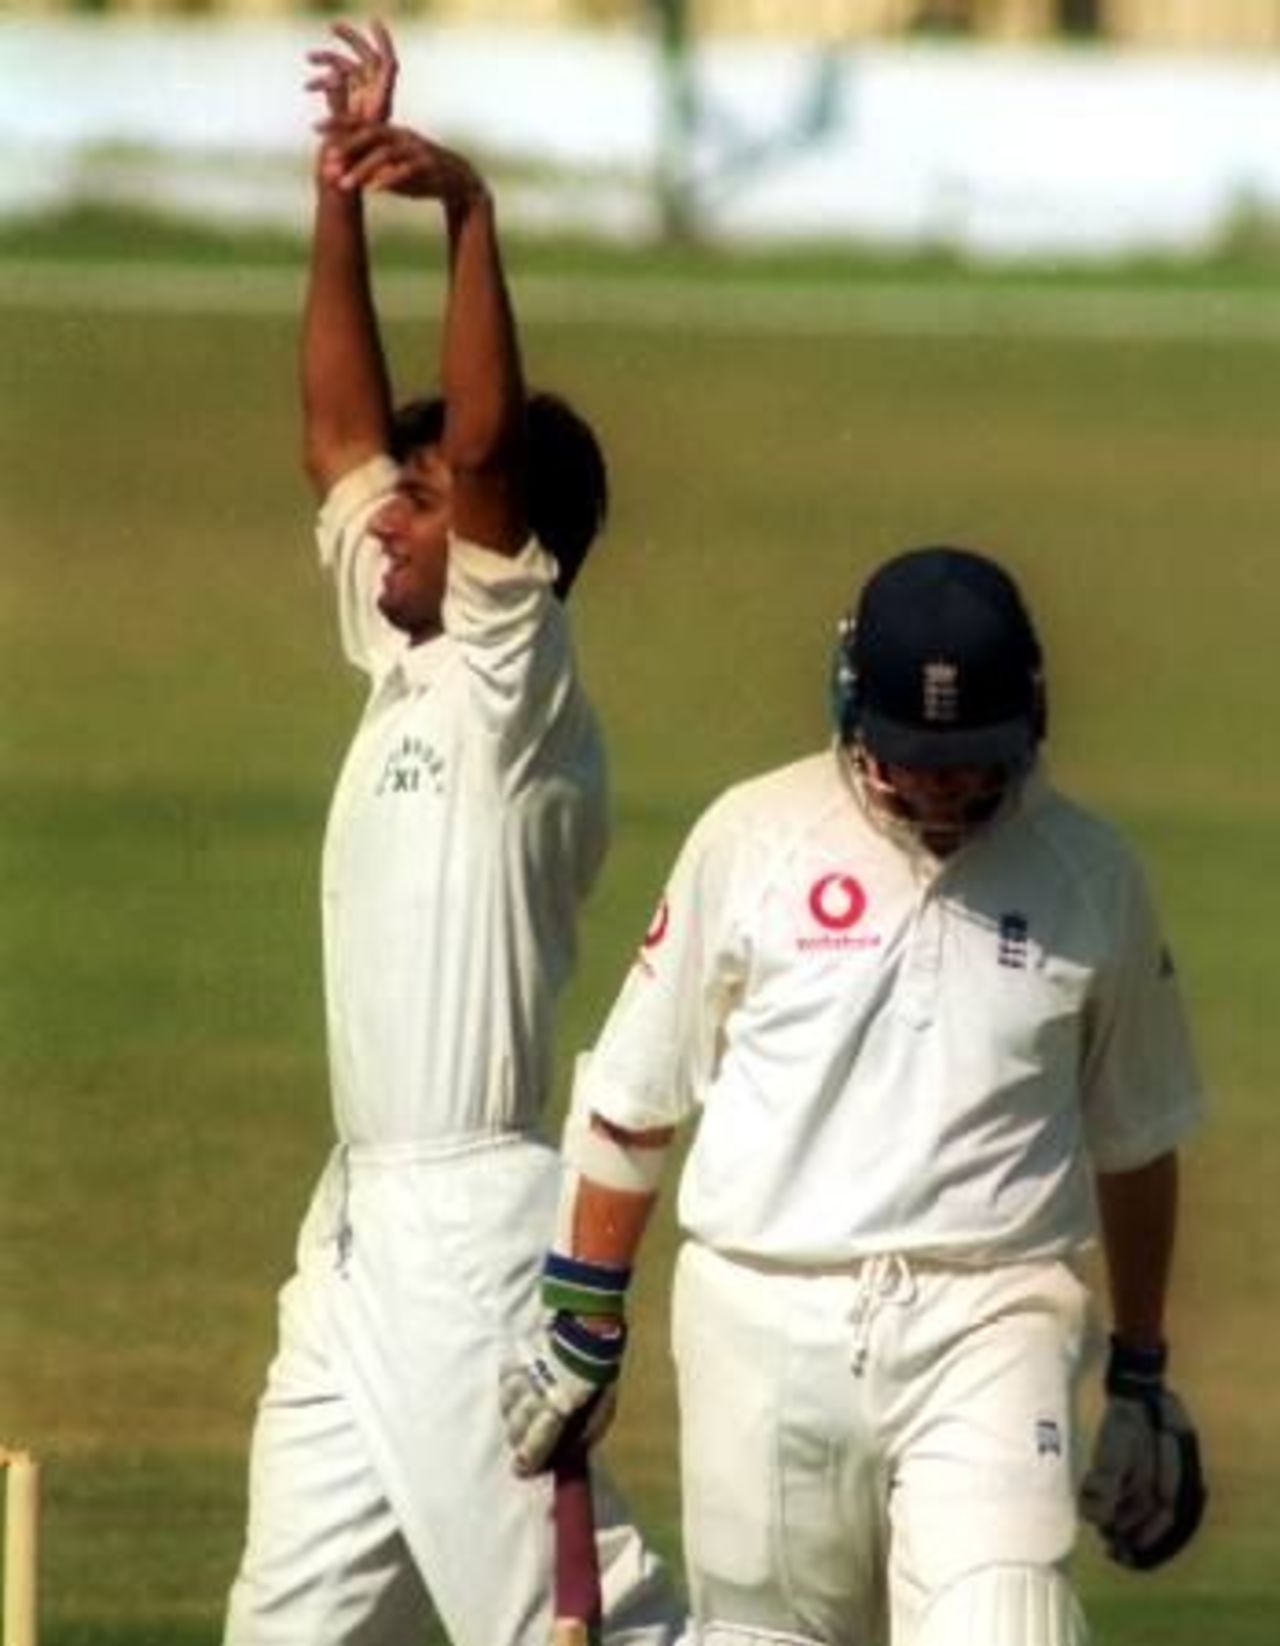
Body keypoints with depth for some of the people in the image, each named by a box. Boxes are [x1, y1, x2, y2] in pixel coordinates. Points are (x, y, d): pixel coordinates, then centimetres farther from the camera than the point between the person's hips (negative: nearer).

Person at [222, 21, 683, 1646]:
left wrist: (468, 213, -27)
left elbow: (484, 444, -22)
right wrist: (340, 193, 12)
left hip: (474, 1221, -9)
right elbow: (342, 428, 18)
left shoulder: (519, 686, -9)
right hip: (363, 1214, 9)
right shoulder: (404, 668, 14)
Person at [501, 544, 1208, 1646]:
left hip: (989, 1329, -1)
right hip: (765, 1324, 1)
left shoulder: (1089, 875, 4)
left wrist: (1142, 1379, 19)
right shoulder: (753, 841, 1)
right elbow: (632, 1102, 9)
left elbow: (1135, 1142, 16)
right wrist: (583, 1331, 10)